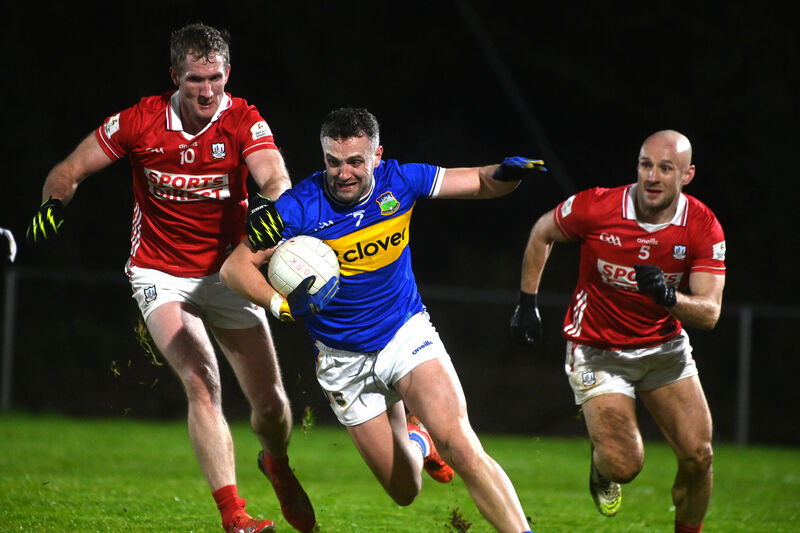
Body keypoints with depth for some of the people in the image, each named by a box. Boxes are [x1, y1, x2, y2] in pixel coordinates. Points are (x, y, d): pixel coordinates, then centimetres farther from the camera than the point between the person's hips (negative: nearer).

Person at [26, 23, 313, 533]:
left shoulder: (245, 122, -13)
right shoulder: (140, 121, -12)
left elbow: (276, 178, -30)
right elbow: (69, 172, -2)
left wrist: (275, 206, -54)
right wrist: (53, 206, -23)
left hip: (227, 271, 2)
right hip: (161, 274, -2)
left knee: (272, 402, 2)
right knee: (202, 381, -24)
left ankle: (276, 463, 39)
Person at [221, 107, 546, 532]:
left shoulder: (400, 181, -11)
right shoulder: (299, 207, -18)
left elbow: (481, 183, -1)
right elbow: (235, 266, -14)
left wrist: (506, 173, -25)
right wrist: (282, 305, -32)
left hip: (407, 335, 0)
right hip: (344, 360, 0)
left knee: (460, 447, -24)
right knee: (405, 491, 7)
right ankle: (416, 440, 41)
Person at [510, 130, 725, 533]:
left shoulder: (703, 227, -14)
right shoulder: (596, 208, -19)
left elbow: (709, 313, -19)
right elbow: (542, 233, 2)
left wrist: (669, 298, -39)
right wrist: (526, 301, 3)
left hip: (665, 347, 2)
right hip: (598, 349, -2)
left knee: (698, 455, -9)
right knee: (624, 465, -14)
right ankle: (601, 462, 23)